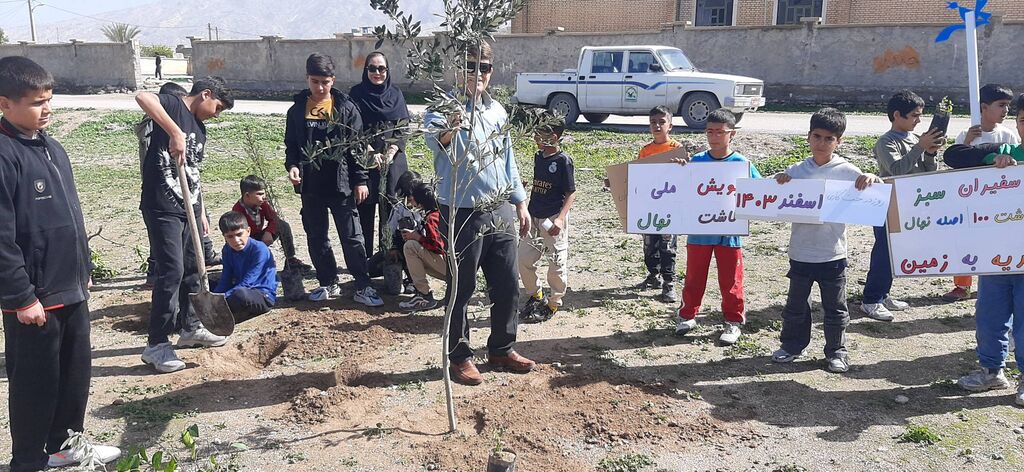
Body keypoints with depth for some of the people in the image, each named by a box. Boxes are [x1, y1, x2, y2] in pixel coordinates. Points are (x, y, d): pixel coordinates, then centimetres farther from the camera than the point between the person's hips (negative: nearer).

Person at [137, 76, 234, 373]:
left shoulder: (200, 129, 18)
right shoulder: (174, 105, -7)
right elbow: (142, 97, -30)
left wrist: (202, 212, 21)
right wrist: (175, 132, -35)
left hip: (189, 209, 9)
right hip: (162, 208, -9)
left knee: (193, 269, 16)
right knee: (172, 272, -11)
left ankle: (190, 328, 32)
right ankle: (156, 345, -2)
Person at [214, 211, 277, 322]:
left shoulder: (260, 249, -18)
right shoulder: (227, 251, 5)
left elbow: (246, 283, -23)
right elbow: (225, 281, 2)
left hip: (265, 297, -8)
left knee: (241, 294, -39)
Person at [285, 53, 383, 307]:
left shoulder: (346, 108, -3)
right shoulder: (297, 110, 4)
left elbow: (357, 146, -2)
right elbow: (291, 146, 10)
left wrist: (360, 180, -5)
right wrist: (292, 166, -10)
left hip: (341, 184, -3)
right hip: (311, 186, 3)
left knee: (352, 237, -1)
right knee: (316, 238, 11)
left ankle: (363, 287, 7)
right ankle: (328, 284, 25)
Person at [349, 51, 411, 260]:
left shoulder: (396, 94, 9)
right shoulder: (357, 94, 2)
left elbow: (402, 127, 5)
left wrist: (391, 152, -8)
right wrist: (372, 152, -12)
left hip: (393, 159, 2)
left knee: (391, 206, 1)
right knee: (365, 209, -1)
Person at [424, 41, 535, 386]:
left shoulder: (497, 110, 11)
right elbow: (433, 138, -33)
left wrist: (520, 203, 18)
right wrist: (446, 132, -57)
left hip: (500, 212, 7)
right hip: (463, 214, -6)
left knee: (507, 286, 13)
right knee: (462, 289, 4)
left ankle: (502, 349, 31)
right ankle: (459, 357, 20)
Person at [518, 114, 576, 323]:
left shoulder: (563, 160, -13)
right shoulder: (538, 157, 9)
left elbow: (571, 193, -12)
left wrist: (560, 218, -22)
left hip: (553, 219, -7)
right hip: (534, 217, 7)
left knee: (557, 262, 3)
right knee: (524, 259, 8)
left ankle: (553, 304, 16)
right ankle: (535, 295, 28)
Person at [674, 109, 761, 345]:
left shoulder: (741, 163, -6)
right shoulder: (696, 161, 1)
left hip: (729, 233, -2)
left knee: (731, 281, 8)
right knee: (693, 277, 14)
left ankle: (734, 321, 22)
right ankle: (688, 315, 30)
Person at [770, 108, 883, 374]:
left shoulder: (847, 171, -6)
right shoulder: (796, 171, 0)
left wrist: (872, 180, -23)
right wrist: (779, 183, -14)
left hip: (832, 254, -2)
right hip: (800, 252, 2)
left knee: (835, 308, 10)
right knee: (795, 305, 15)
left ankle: (836, 351, 26)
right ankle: (792, 345, 31)